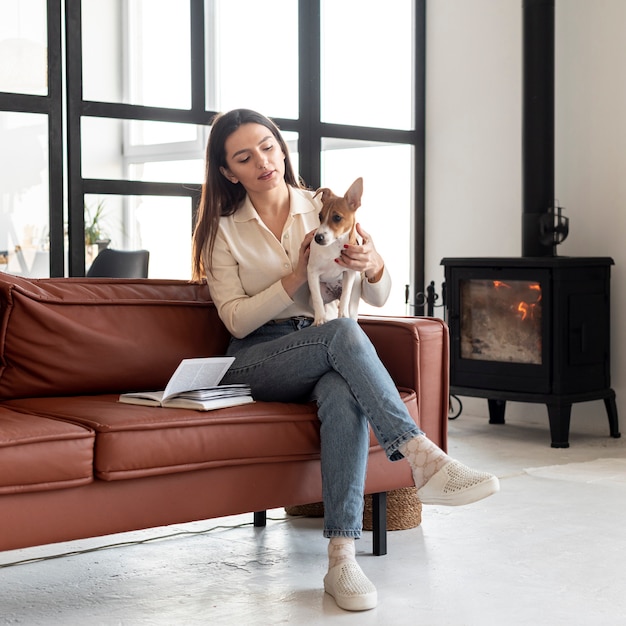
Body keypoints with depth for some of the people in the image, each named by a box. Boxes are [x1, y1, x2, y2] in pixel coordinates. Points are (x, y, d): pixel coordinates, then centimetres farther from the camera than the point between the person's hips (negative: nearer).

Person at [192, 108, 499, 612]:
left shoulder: (324, 211, 10)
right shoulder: (224, 230, 7)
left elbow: (378, 297, 4)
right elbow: (237, 320, -3)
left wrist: (371, 265, -20)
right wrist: (297, 276, -15)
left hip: (331, 357, 2)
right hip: (258, 361, -1)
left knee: (344, 395, -36)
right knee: (342, 332, -33)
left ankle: (342, 558, -42)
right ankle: (423, 458, -41)